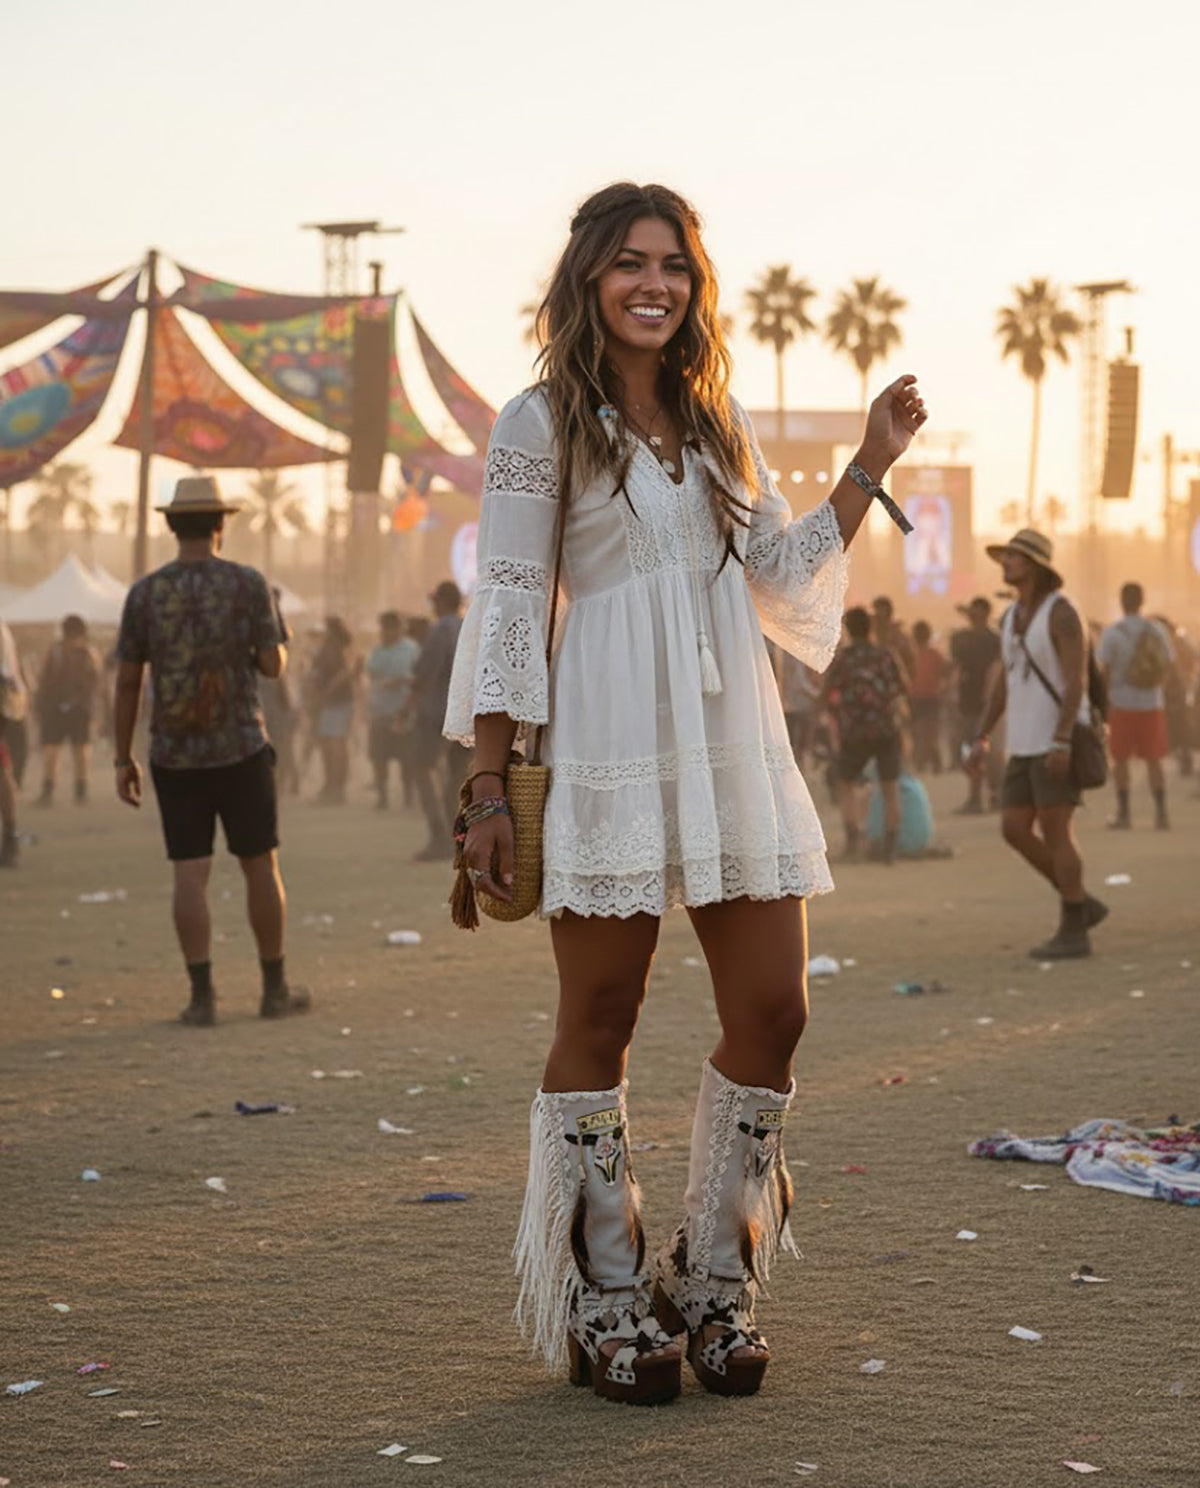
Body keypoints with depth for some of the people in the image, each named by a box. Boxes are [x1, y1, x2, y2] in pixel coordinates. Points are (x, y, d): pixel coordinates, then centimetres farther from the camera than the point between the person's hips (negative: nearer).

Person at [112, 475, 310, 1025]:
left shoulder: (144, 593, -1)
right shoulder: (248, 584, -5)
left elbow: (127, 681, 0)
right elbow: (274, 665, -6)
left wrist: (124, 759, 6)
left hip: (174, 754, 1)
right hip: (239, 749, -1)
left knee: (190, 874, 2)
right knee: (260, 865, 9)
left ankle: (202, 997, -3)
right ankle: (275, 989, 15)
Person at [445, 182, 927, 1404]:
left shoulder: (719, 421, 16)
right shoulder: (541, 424, -1)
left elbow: (784, 574, 19)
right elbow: (508, 609, -3)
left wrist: (871, 466, 10)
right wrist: (488, 787, -7)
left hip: (736, 747, 6)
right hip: (610, 748, -5)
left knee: (771, 1012, 3)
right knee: (598, 1021, 2)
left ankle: (712, 1280, 17)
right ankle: (604, 1303, 13)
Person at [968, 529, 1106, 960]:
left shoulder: (1062, 612, -14)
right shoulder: (1012, 616, 13)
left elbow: (1076, 681, -19)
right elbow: (1003, 683, 18)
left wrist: (1061, 742, -27)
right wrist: (982, 739, 11)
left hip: (1059, 740, -9)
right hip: (1026, 743, 9)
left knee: (1055, 832, -7)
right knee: (1015, 829, 3)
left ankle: (1073, 931, 1)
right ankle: (1082, 905, 15)